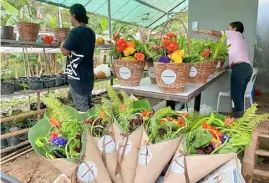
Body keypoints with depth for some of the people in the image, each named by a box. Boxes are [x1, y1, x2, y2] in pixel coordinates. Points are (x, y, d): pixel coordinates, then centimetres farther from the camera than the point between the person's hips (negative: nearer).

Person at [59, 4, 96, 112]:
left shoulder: (75, 31, -16)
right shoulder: (90, 32, 9)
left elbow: (65, 51, -14)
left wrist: (63, 40, 3)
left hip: (77, 76, -8)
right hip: (88, 74, 8)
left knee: (81, 109, 0)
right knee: (87, 105, 17)